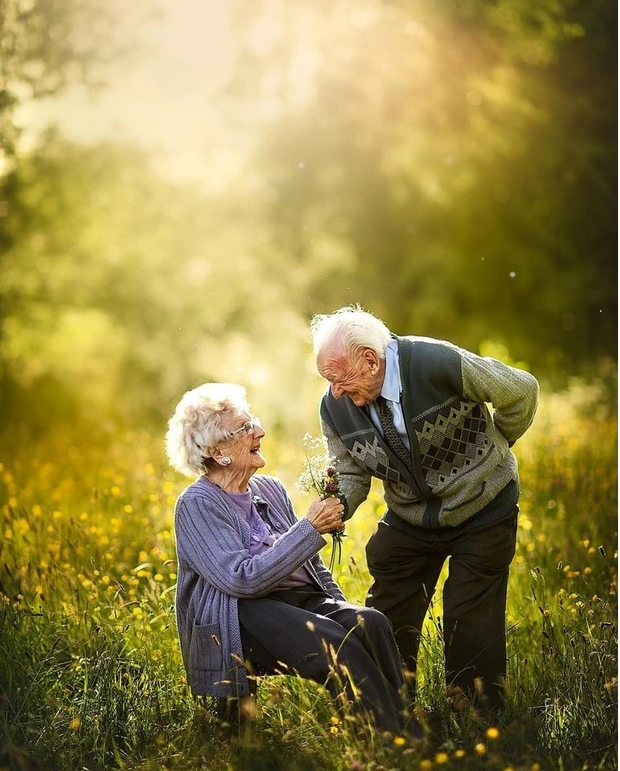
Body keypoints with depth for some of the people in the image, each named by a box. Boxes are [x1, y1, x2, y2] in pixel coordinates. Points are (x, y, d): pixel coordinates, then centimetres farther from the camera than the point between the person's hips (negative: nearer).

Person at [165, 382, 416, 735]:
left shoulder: (271, 489, 16)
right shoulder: (197, 505, -6)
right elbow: (243, 579, -18)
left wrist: (341, 609, 6)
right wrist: (310, 528, -15)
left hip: (303, 600, 7)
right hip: (242, 619, -7)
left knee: (371, 623, -24)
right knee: (334, 643, -33)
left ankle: (403, 719, -30)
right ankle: (395, 740, -33)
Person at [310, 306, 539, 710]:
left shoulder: (438, 363, -28)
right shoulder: (335, 408, -13)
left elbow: (521, 391, -14)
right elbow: (351, 475, -1)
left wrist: (492, 448, 1)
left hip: (482, 510, -4)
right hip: (410, 520, 4)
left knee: (471, 624, -5)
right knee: (387, 621, 3)